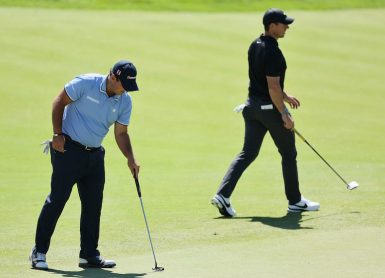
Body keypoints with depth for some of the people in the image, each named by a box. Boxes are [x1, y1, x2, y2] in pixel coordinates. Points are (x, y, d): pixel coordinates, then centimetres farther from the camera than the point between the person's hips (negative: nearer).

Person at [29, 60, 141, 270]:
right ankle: (39, 252, 2)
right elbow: (59, 102, -7)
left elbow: (121, 133, 6)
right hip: (68, 149, -6)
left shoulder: (125, 101, 2)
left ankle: (89, 254, 12)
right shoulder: (85, 83, -14)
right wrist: (58, 135, -12)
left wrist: (130, 158, -9)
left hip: (94, 155, 6)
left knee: (93, 203, 4)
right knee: (57, 199, -5)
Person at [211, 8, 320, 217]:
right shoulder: (272, 52, -22)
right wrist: (284, 114, -18)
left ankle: (223, 195, -5)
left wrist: (285, 96, 25)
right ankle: (295, 201, 19)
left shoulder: (255, 45, 8)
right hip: (270, 107, -8)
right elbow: (273, 87, -24)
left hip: (253, 105, 8)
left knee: (248, 153, 8)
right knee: (288, 153, 9)